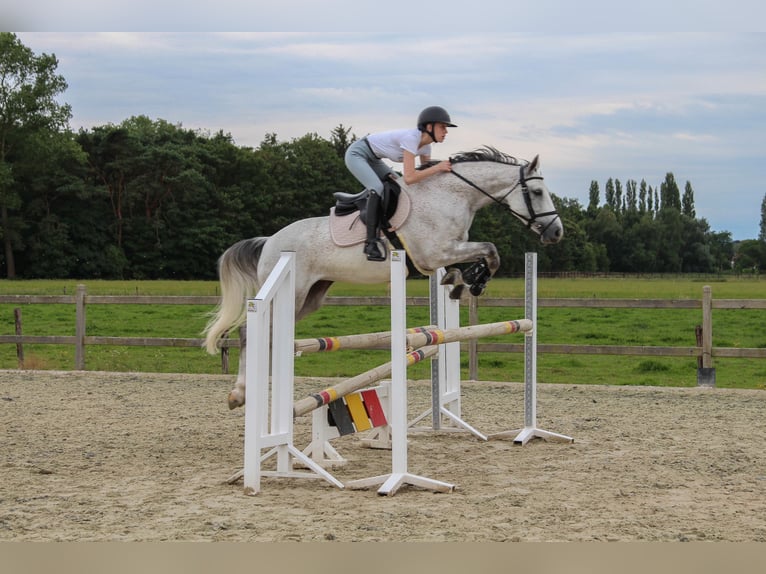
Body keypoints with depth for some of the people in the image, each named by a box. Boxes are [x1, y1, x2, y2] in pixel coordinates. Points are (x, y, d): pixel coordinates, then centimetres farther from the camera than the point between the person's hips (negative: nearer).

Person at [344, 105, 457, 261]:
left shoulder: (425, 144, -3)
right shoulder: (411, 138, -30)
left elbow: (425, 172, 7)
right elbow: (409, 178, -37)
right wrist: (437, 167, -32)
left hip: (372, 159, 10)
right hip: (356, 154, -10)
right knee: (377, 188, -25)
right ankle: (371, 242, -24)